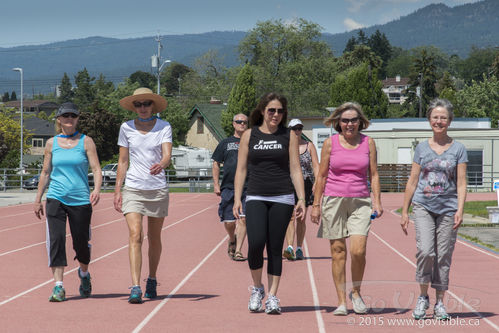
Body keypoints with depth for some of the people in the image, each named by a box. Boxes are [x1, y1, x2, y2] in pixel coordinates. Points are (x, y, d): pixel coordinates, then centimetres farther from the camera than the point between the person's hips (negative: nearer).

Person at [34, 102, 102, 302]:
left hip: (80, 200, -1)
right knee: (56, 240, -13)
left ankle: (84, 274, 36)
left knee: (81, 244, 5)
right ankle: (58, 287, -12)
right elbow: (46, 172, 17)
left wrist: (97, 189, -21)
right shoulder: (51, 143, 9)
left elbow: (96, 169, -3)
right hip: (55, 199, 1)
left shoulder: (86, 141, 3)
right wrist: (38, 199, 16)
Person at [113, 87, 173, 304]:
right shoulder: (126, 128, 6)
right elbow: (123, 161, 10)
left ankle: (152, 280, 30)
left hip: (158, 188, 0)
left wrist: (161, 165, -34)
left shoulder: (164, 127, 2)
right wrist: (117, 190, 5)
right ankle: (135, 288, -20)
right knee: (135, 236, -14)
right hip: (133, 188, 0)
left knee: (154, 238, 9)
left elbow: (167, 155, -11)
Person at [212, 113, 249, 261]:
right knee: (228, 222, 2)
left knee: (243, 219, -11)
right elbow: (216, 164, 12)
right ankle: (232, 240, 33)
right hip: (228, 187, 1)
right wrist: (216, 184, 3)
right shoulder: (225, 143, 12)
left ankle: (238, 251, -6)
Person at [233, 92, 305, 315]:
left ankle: (272, 297, 7)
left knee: (275, 248, -1)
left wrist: (301, 199, -1)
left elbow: (295, 170, 7)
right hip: (256, 198, 0)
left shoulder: (289, 136, 7)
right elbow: (241, 169, 9)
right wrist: (237, 199, 1)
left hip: (282, 198, 0)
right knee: (256, 243, -16)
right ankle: (257, 288, 7)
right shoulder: (249, 135, 7)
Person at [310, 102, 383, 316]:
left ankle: (356, 293, 11)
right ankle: (341, 301, 8)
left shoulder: (368, 143, 6)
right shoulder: (330, 143, 3)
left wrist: (377, 200, 0)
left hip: (360, 202, 0)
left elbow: (374, 174, 10)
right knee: (338, 252, 1)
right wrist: (316, 204, 3)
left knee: (358, 251, -13)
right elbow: (321, 176, 7)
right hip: (333, 200, 0)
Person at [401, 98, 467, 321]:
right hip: (423, 206, 0)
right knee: (425, 250, -16)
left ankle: (440, 302, 14)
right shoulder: (422, 148, 8)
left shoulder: (458, 149, 4)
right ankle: (423, 297, 0)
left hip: (448, 208, 0)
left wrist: (460, 210, -12)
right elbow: (412, 182, 11)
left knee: (444, 256, 2)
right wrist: (404, 211, 9)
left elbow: (461, 184, 1)